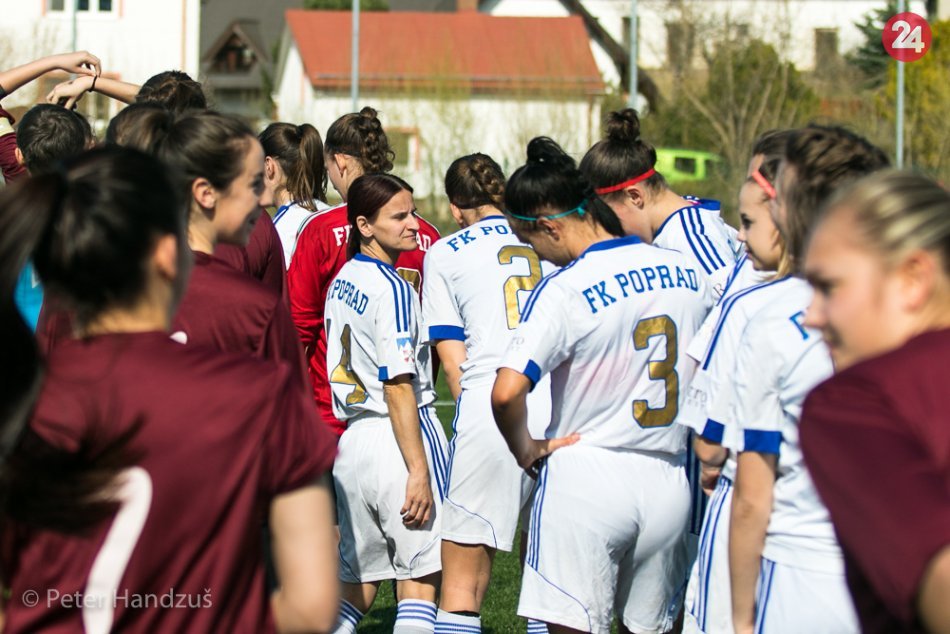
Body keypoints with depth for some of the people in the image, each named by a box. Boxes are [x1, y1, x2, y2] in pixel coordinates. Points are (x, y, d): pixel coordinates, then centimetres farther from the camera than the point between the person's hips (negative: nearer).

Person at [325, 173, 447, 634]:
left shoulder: (342, 282, 12)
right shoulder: (392, 289, -13)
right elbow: (397, 388, -17)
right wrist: (418, 471, -18)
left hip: (351, 437, 8)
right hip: (396, 438, -8)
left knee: (357, 582, 14)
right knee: (419, 578, -4)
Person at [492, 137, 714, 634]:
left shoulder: (564, 290, -14)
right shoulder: (687, 274, 4)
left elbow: (506, 392, -24)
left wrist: (526, 451, -6)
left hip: (585, 478, -6)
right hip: (668, 482, 6)